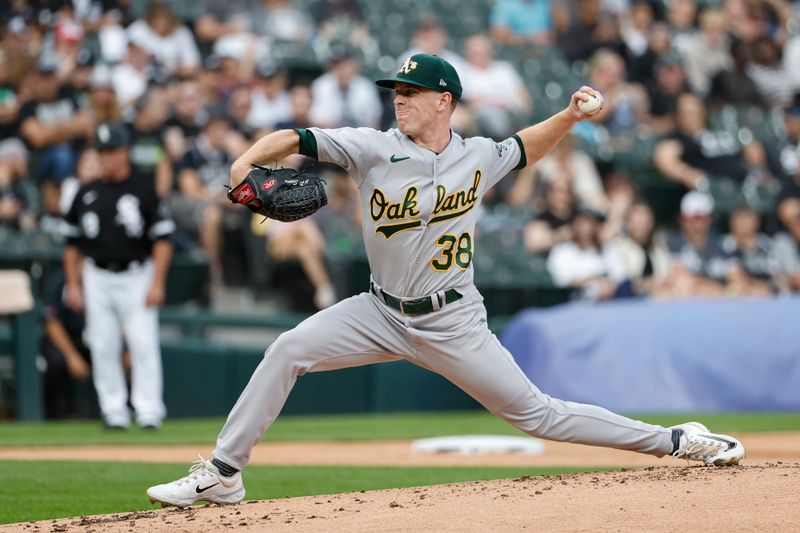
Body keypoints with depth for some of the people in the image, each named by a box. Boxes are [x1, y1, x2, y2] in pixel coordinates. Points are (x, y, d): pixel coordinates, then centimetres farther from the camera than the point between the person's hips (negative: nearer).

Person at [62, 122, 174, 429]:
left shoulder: (144, 188, -2)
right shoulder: (87, 193, 9)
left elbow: (162, 238, -4)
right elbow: (72, 242, 15)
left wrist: (157, 283, -11)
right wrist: (73, 285, 9)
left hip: (136, 276, -3)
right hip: (97, 279, 4)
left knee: (144, 343, -9)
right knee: (103, 346, 2)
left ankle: (148, 411, -6)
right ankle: (114, 411, 9)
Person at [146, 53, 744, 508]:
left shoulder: (478, 156, -2)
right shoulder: (374, 148, -8)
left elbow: (525, 148, 19)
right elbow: (295, 139, -14)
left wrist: (569, 116, 3)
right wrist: (247, 161, -33)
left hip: (453, 322, -1)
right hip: (382, 312, 1)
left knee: (537, 414, -2)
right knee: (289, 350, -17)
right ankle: (222, 474, -9)